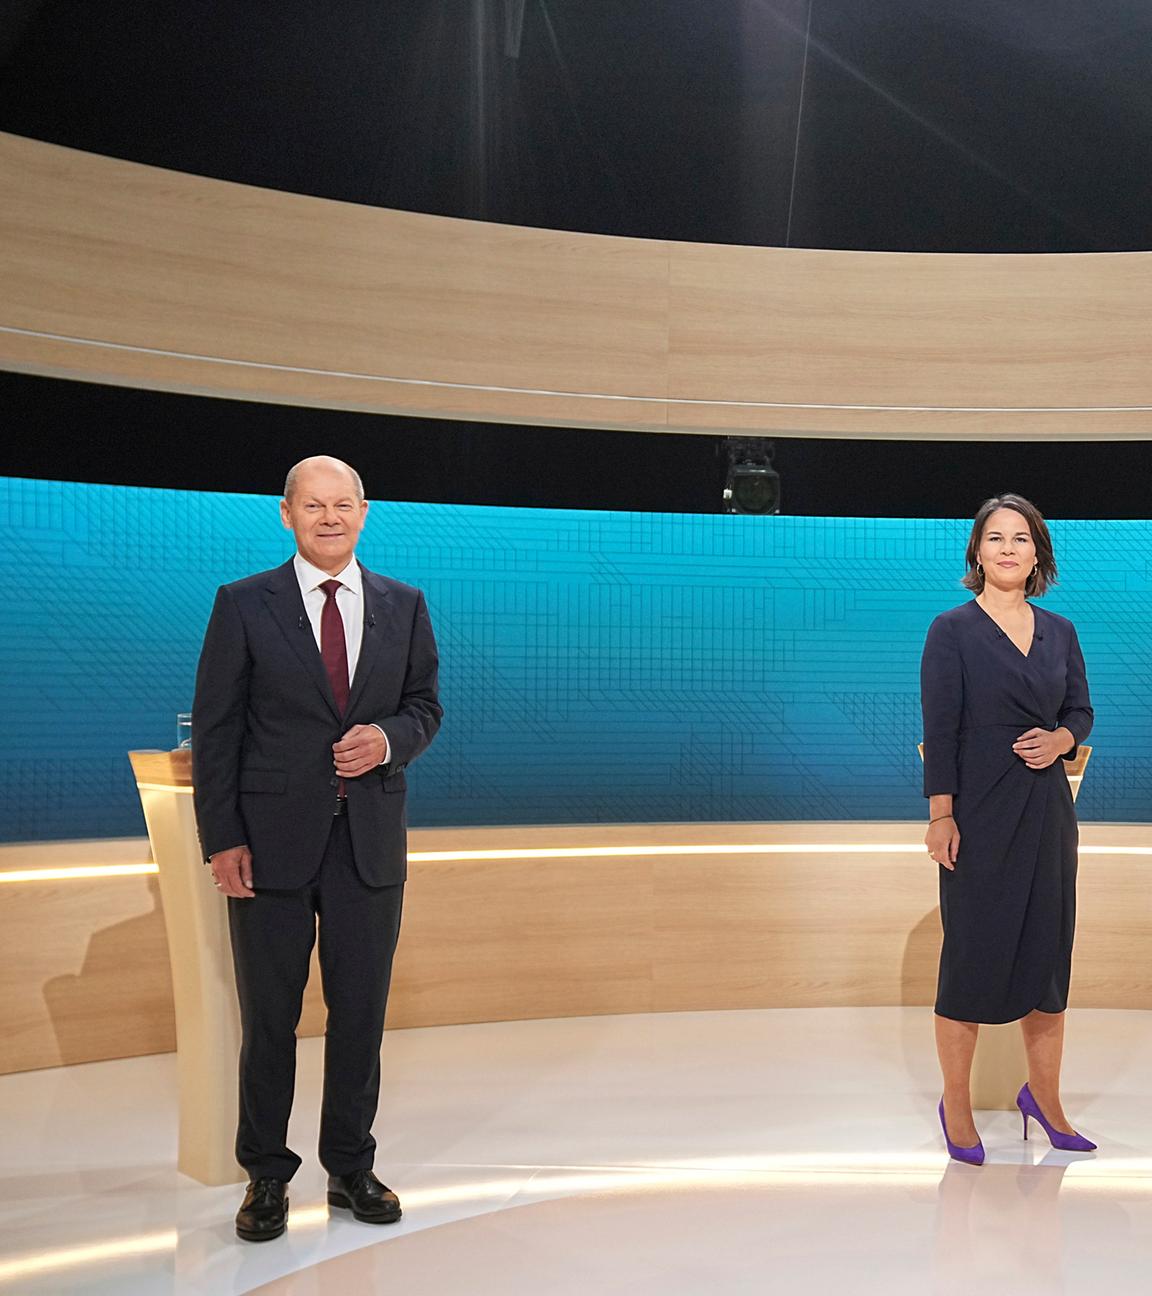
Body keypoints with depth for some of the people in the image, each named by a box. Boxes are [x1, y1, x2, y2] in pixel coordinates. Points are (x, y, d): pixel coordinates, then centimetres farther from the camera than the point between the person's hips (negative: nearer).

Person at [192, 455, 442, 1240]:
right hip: (272, 842, -2)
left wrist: (388, 739, -11)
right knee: (269, 1016, 7)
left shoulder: (403, 606, 7)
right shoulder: (244, 605, -1)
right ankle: (267, 1175, 23)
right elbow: (216, 728, -2)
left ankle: (351, 1168, 27)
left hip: (371, 841, 3)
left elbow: (425, 705, 12)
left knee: (361, 1012, 10)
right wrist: (223, 839, -9)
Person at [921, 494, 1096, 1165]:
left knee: (1048, 948, 10)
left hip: (1047, 808, 5)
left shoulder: (1060, 631, 10)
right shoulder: (953, 630, -5)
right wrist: (941, 815, -14)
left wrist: (1061, 739, -7)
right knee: (973, 953, 1)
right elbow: (940, 728, -9)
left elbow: (1082, 710, 16)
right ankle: (956, 1105, 15)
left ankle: (1045, 1096, 25)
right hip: (980, 812, -5)